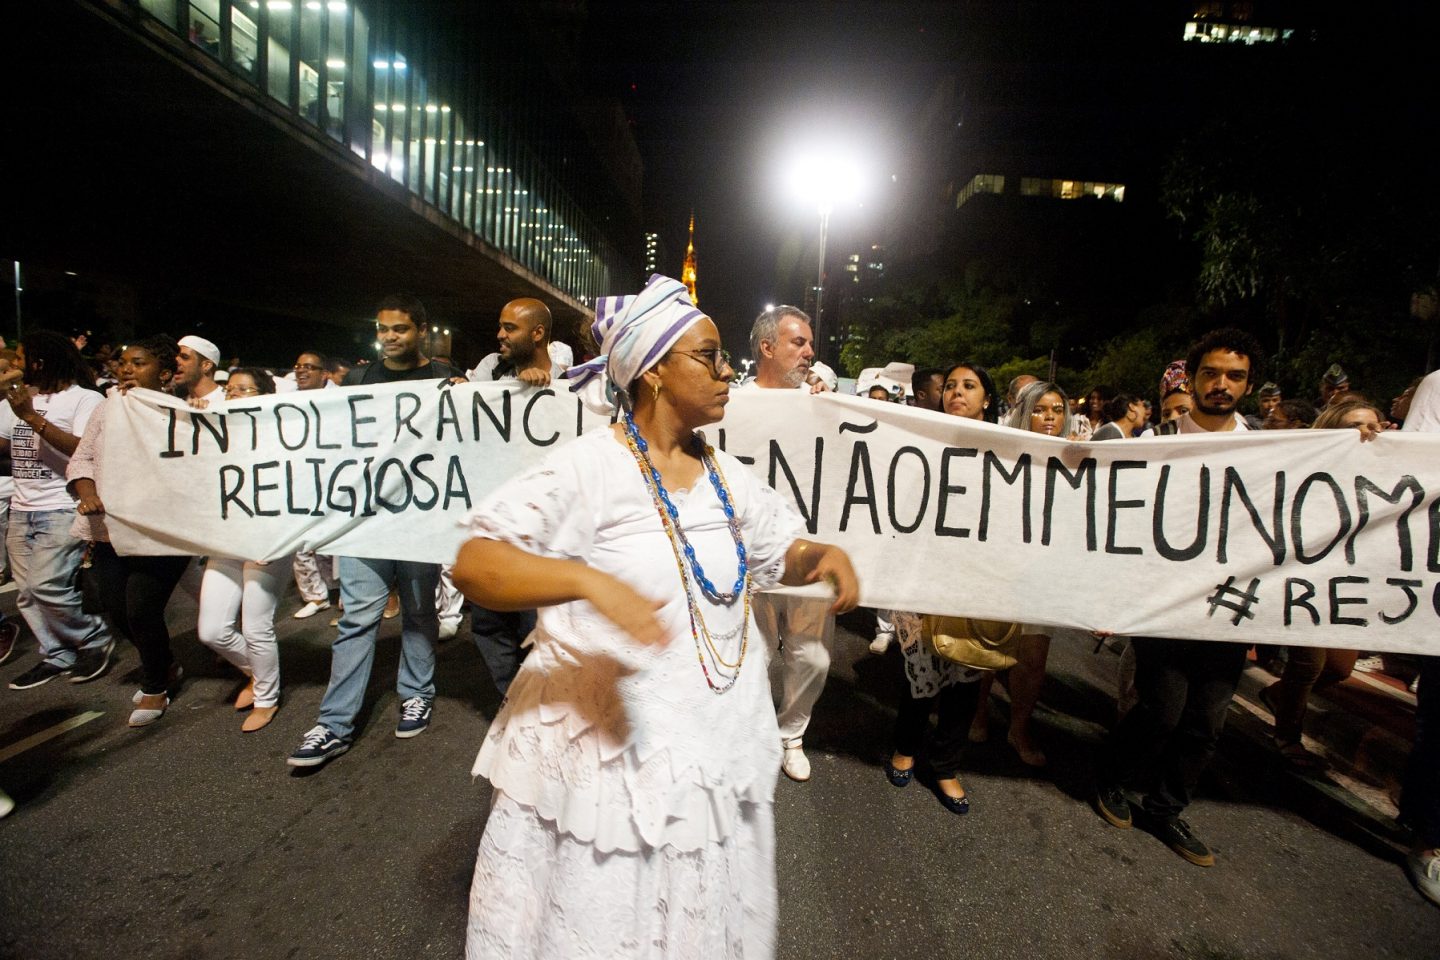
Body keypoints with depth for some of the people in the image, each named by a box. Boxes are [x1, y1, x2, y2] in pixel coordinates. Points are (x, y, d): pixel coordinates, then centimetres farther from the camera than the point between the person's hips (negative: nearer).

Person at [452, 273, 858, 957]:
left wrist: (826, 555, -7)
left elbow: (783, 551, 15)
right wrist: (588, 580, -38)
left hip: (720, 744, 6)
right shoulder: (589, 466, -17)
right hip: (608, 748, -5)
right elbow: (472, 565, -22)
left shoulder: (725, 476, 3)